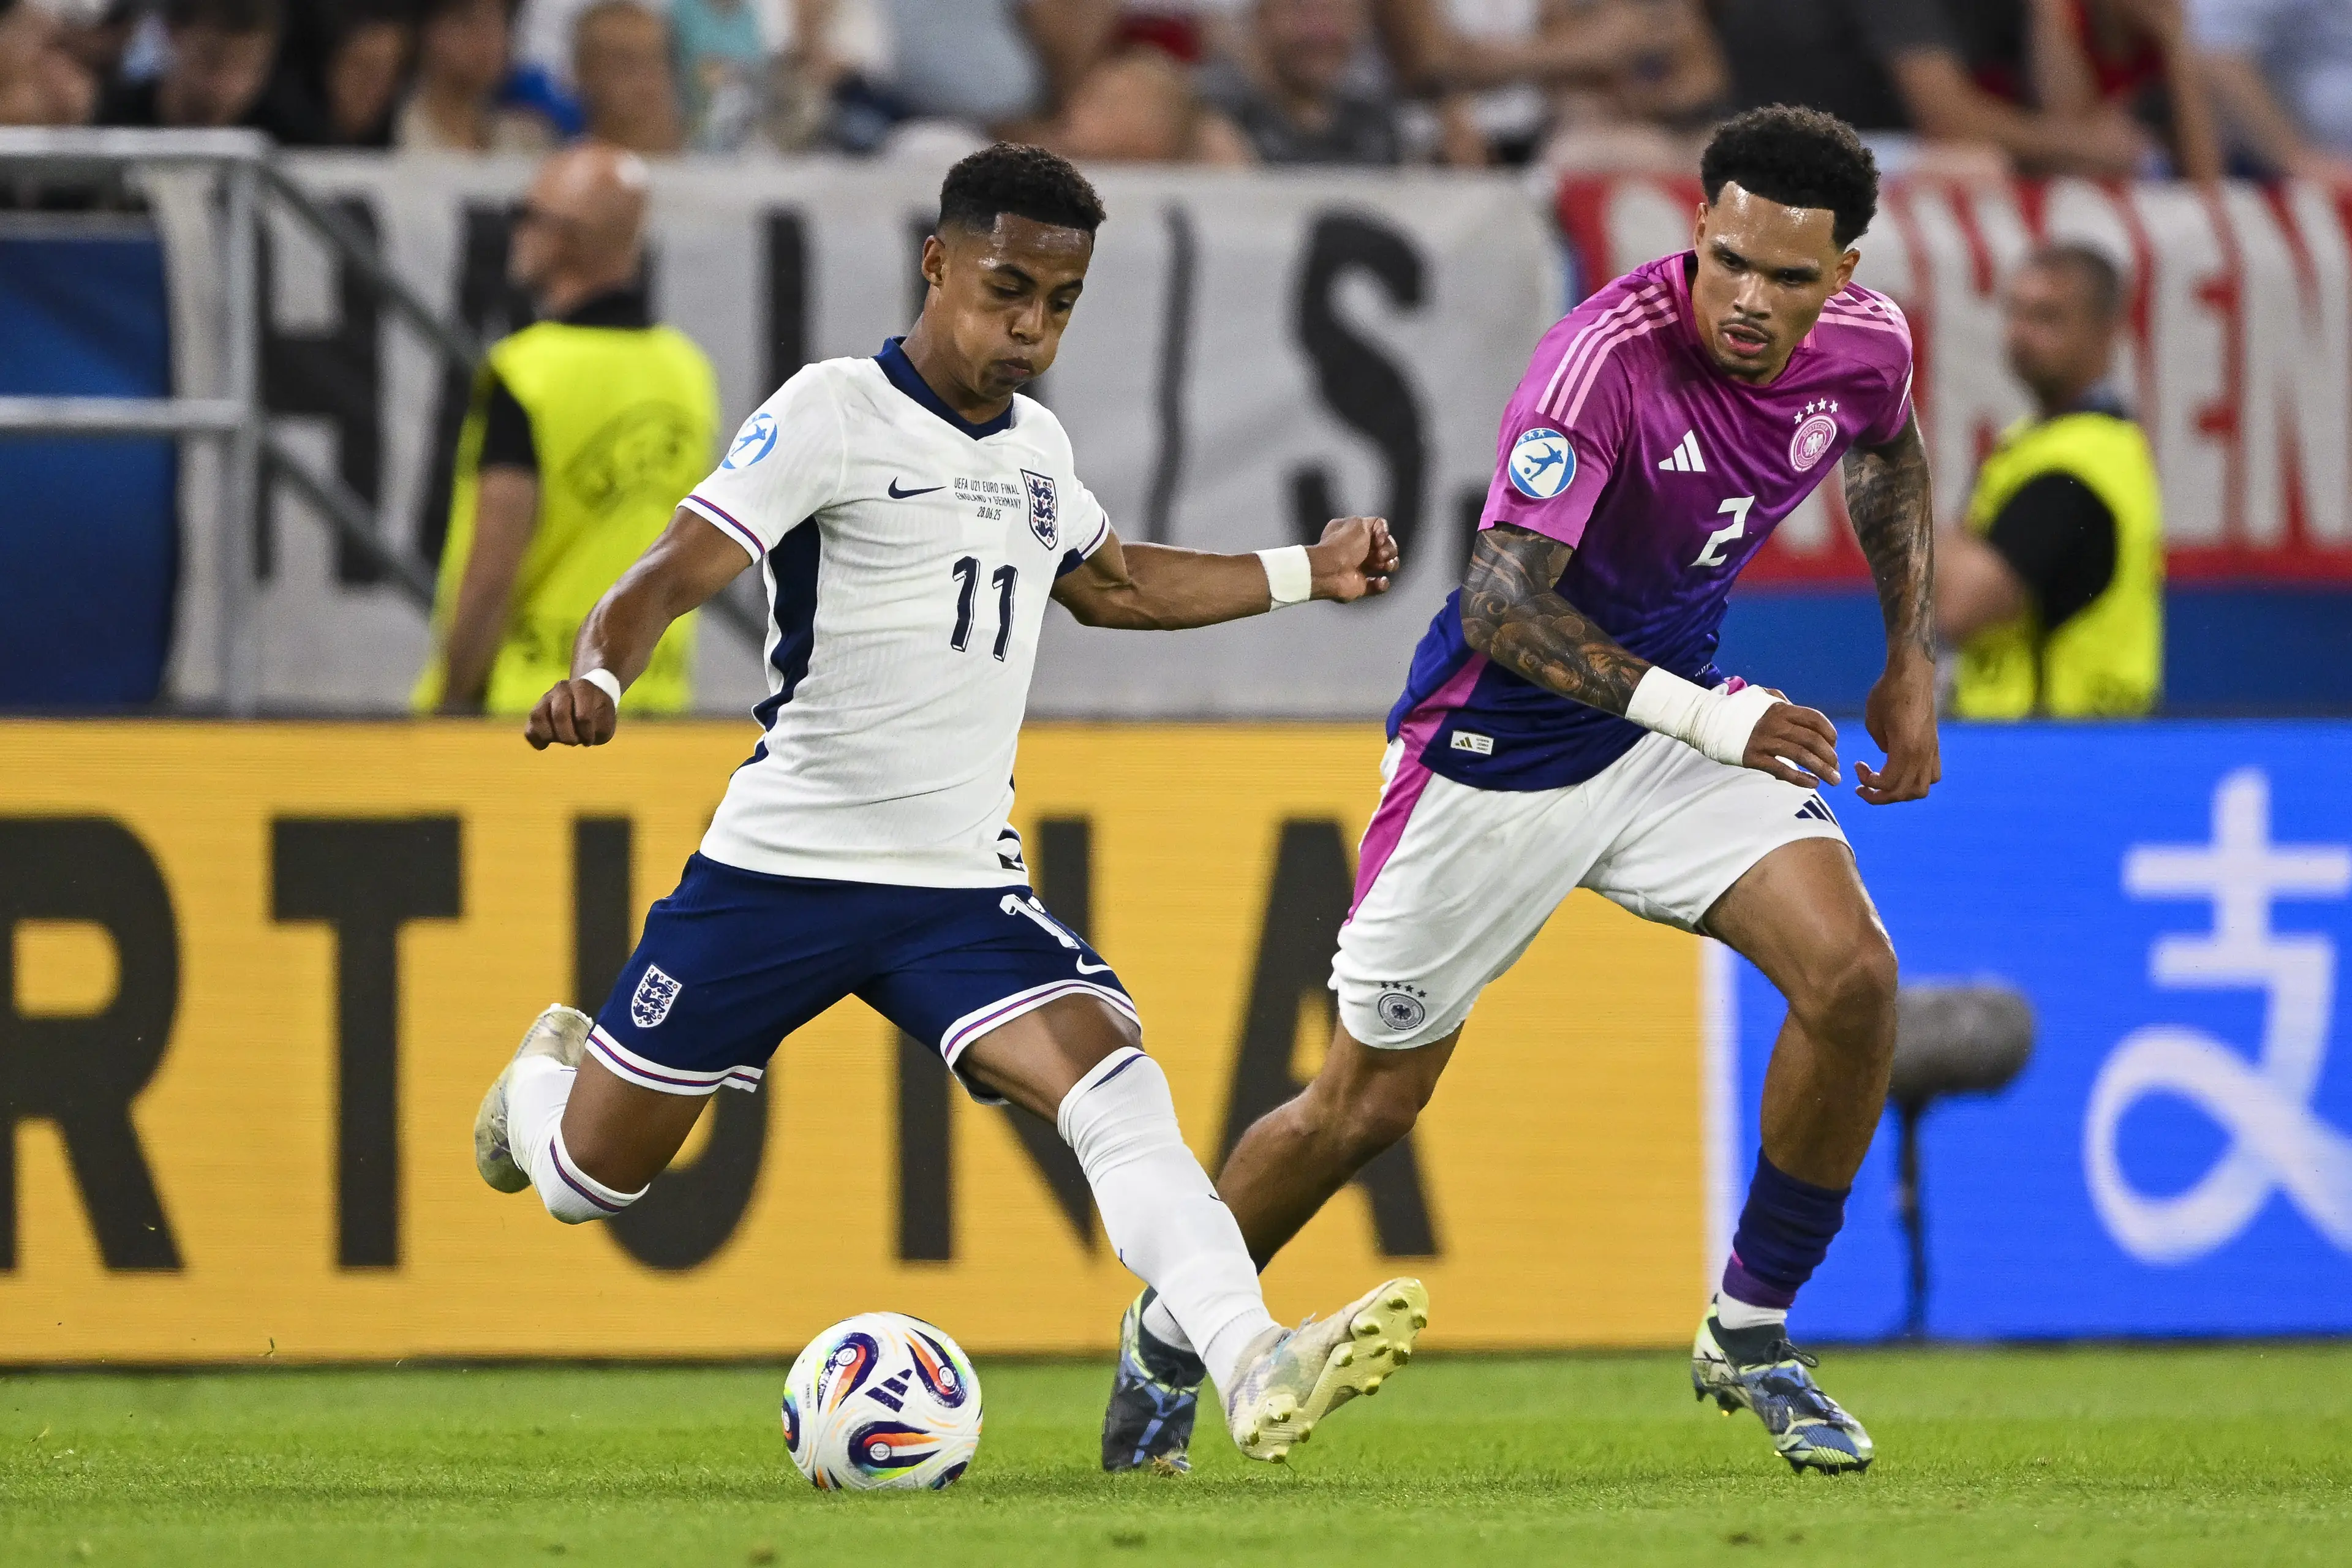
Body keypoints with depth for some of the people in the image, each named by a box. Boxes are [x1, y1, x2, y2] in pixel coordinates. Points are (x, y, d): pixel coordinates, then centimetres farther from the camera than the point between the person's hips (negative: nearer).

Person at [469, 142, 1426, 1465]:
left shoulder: (1037, 448, 12)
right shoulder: (835, 413, -10)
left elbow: (1111, 583, 34)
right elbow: (681, 570, -19)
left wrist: (1305, 573, 29)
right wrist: (599, 675, -39)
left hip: (962, 886, 4)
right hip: (782, 866, -4)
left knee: (1116, 1083, -22)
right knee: (588, 1178, 7)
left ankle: (1255, 1373, -36)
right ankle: (552, 1073, 45)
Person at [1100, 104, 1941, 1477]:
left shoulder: (1866, 345, -10)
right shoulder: (1610, 357, -31)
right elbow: (1501, 602, -36)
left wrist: (1914, 661, 12)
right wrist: (1698, 715, -45)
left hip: (1681, 719, 5)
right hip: (1498, 748, -5)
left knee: (1854, 977, -16)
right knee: (1368, 1104, 5)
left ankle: (1752, 1336, 2)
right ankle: (1170, 1340, 31)